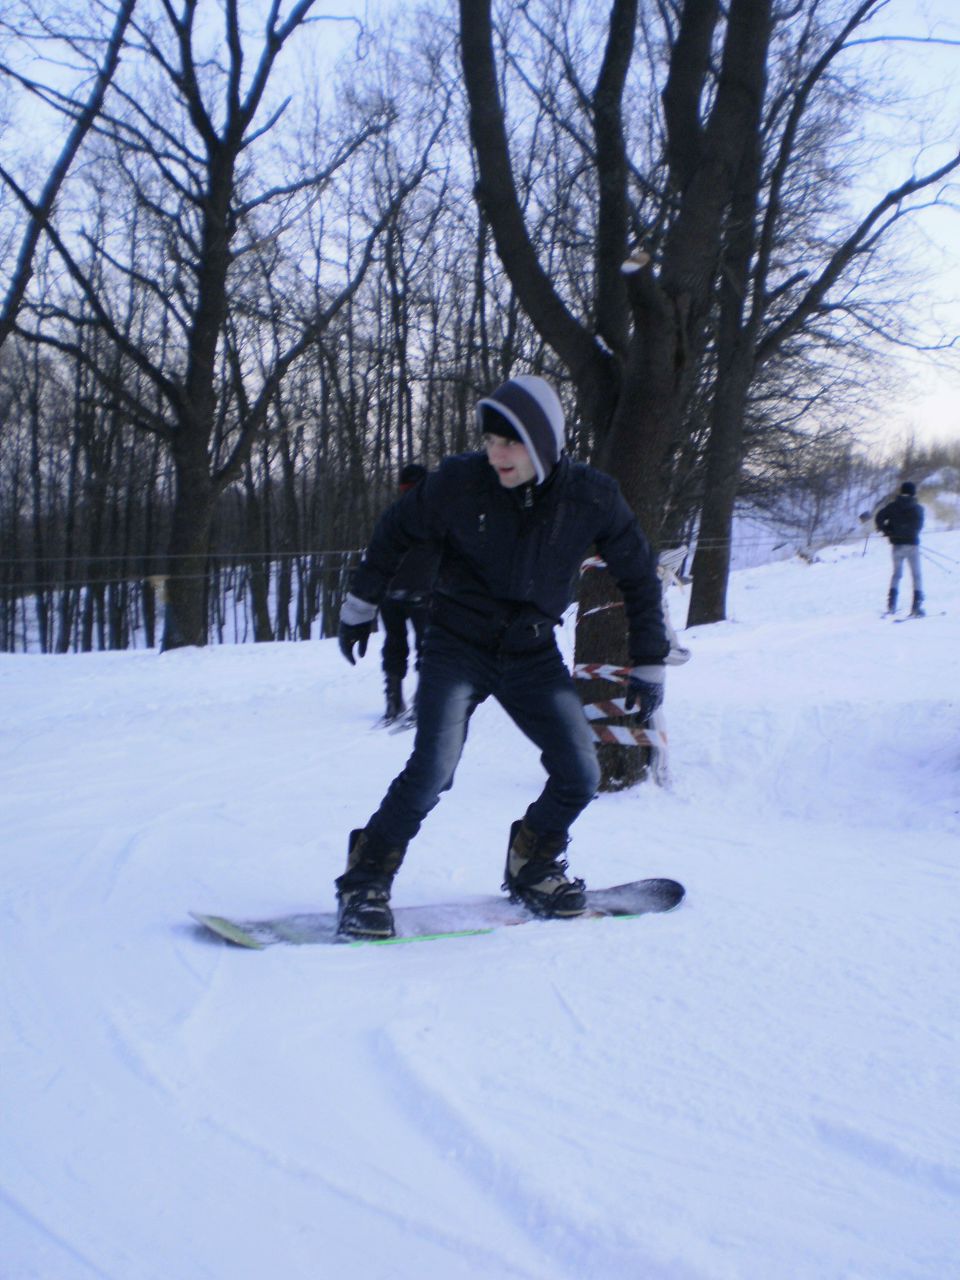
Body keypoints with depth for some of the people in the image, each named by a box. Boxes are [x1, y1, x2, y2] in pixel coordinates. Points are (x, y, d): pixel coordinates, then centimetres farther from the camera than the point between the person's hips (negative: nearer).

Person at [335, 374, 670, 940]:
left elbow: (639, 575, 2)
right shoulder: (461, 480, -17)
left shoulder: (591, 498, -13)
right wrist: (361, 605, 7)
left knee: (580, 776, -3)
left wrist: (649, 663, 3)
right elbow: (397, 531, 2)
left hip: (533, 655, 3)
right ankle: (365, 882, -1)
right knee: (432, 770, -19)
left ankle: (532, 869, 24)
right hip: (458, 645, -3)